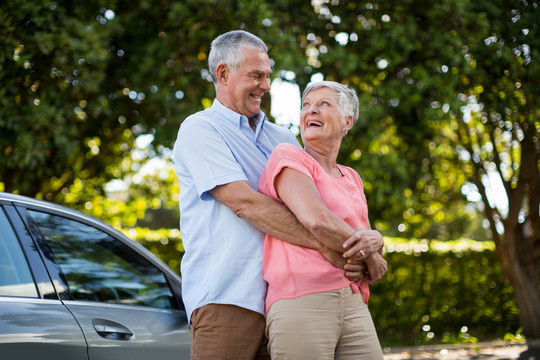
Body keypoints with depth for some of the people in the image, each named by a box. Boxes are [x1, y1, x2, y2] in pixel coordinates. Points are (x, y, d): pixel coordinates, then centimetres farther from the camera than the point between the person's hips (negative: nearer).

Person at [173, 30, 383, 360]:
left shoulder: (283, 139, 21)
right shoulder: (199, 130, 1)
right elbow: (244, 202, -13)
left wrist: (369, 238, -10)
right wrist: (325, 246, -17)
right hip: (226, 299, -5)